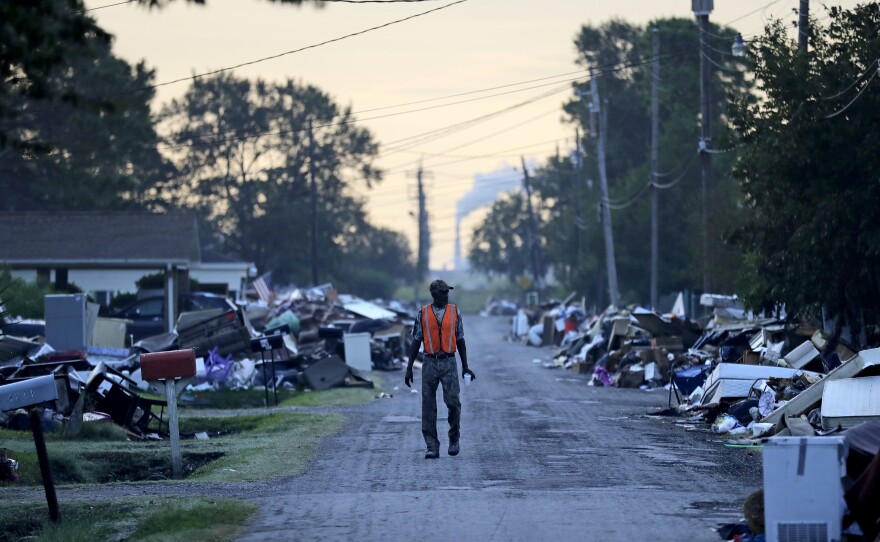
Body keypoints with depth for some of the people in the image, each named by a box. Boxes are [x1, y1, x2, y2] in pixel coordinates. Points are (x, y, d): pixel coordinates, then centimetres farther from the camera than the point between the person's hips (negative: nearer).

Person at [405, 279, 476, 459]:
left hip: (449, 364, 0)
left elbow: (460, 341, 9)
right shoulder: (423, 313, 2)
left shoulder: (455, 312, 4)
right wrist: (409, 368, 1)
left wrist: (465, 367, 5)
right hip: (429, 364, 0)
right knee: (428, 406, -3)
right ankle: (432, 447, 1)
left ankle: (454, 439, 11)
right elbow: (416, 342, 5)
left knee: (452, 401, -12)